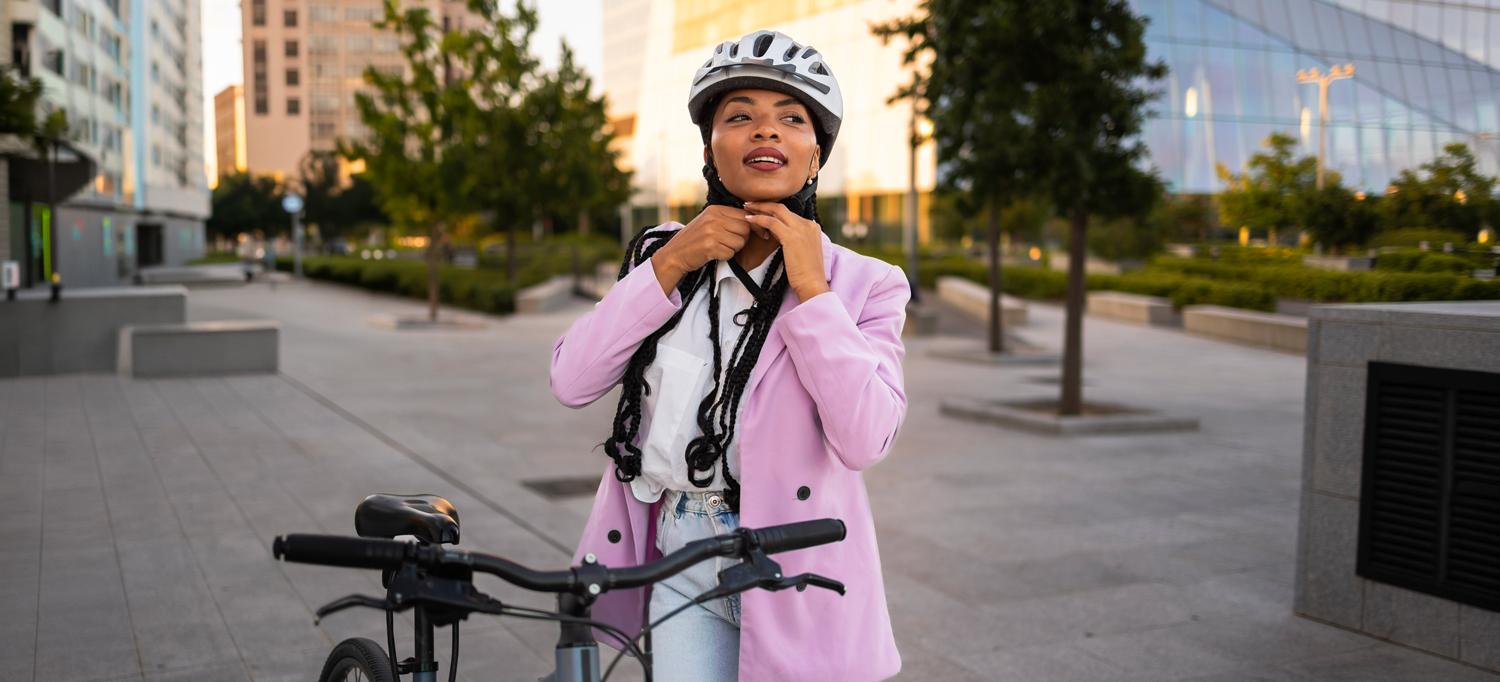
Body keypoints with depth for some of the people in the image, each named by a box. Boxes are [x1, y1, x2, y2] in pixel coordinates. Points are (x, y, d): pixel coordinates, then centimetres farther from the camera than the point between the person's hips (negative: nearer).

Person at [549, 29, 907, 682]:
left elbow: (865, 438, -19)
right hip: (681, 561, 2)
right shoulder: (663, 253, 5)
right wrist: (670, 265, -13)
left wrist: (810, 288, -18)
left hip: (795, 565, -2)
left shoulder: (863, 283, -4)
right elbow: (572, 381, -7)